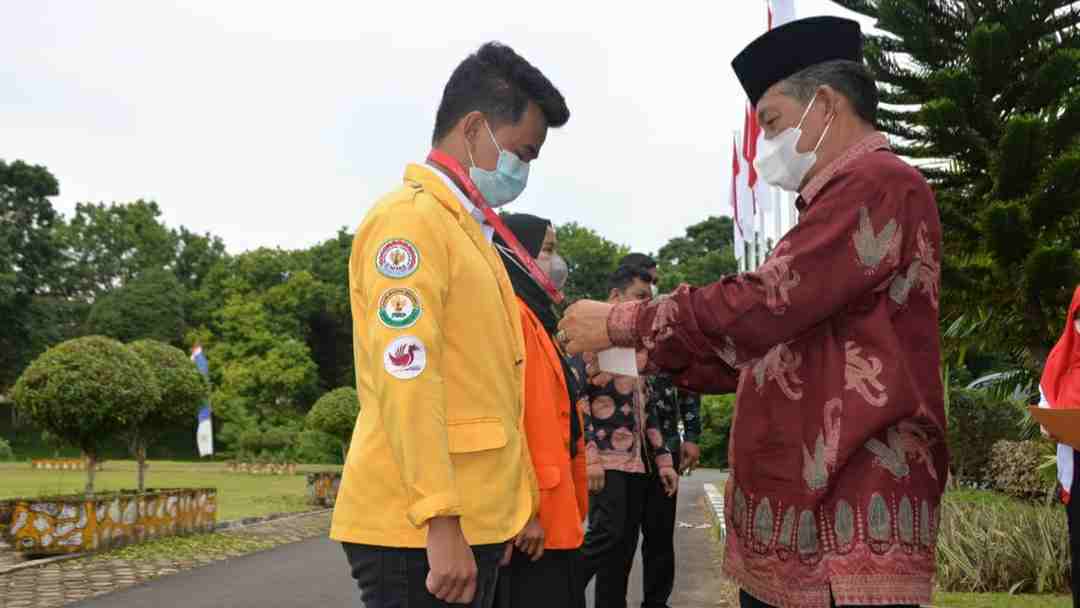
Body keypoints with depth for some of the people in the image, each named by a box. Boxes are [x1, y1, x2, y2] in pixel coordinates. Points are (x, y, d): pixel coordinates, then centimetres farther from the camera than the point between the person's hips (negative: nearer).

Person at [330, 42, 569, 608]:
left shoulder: (468, 229, 18)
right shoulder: (411, 218, -11)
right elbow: (406, 380, -20)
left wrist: (517, 502, 19)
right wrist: (440, 520, -22)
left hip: (475, 520, 9)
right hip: (417, 528, -9)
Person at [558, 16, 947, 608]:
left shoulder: (877, 183, -11)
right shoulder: (843, 201, 22)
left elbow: (764, 306, -20)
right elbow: (774, 348, 22)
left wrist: (624, 322, -8)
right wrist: (654, 353, 11)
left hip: (848, 525, -10)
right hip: (791, 514, 10)